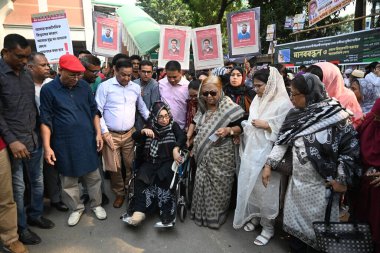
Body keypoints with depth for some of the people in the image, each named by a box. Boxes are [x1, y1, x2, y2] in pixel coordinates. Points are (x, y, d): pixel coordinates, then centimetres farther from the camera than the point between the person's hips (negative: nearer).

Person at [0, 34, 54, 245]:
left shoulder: (26, 74, 9)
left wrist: (38, 132, 10)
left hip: (34, 139, 6)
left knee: (38, 181, 17)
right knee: (18, 187, 9)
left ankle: (35, 215, 37)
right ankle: (21, 227, 27)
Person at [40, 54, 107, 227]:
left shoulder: (84, 86, 1)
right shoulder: (48, 90, -8)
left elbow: (94, 111, 7)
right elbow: (45, 120, -8)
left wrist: (98, 133, 2)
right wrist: (47, 147, -11)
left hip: (87, 140, 2)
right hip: (64, 143, -2)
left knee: (93, 176, 13)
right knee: (69, 180, 13)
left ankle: (96, 204, 32)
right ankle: (76, 208, 32)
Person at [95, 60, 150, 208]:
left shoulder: (136, 88, 6)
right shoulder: (105, 86, -6)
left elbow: (142, 108, 18)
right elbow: (98, 111, -7)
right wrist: (104, 132, -11)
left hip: (129, 134, 3)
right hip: (111, 134, -2)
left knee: (131, 165, 7)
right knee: (114, 168, 3)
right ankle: (119, 193, 27)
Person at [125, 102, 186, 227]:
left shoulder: (173, 126, 11)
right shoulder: (151, 128, 17)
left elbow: (182, 137, -7)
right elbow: (134, 137, 9)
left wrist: (175, 149, -27)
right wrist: (143, 131, -13)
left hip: (168, 162, -2)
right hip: (150, 162, 3)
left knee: (162, 178, -32)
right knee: (141, 178, -27)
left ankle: (167, 216, -31)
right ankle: (139, 211, -31)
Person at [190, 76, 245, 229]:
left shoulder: (229, 108, -12)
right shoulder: (202, 108, 7)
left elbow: (240, 128, -9)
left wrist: (229, 130, -28)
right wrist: (195, 146, 17)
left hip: (221, 156, -5)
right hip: (203, 155, 5)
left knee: (218, 186, 6)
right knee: (201, 184, 13)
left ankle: (216, 217, 28)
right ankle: (201, 214, 34)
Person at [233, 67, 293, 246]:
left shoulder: (284, 103, -12)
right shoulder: (257, 99, 10)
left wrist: (266, 125, -18)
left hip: (267, 154, -7)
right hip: (251, 151, 7)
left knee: (266, 189, 4)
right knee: (250, 185, 15)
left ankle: (268, 226, 24)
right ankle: (255, 217, 37)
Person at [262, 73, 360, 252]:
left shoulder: (336, 115, -13)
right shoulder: (294, 115, 2)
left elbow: (350, 147, -9)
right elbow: (282, 141, 7)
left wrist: (342, 179, -9)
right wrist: (269, 165, 2)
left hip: (322, 184, -5)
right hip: (297, 181, 5)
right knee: (294, 223, 16)